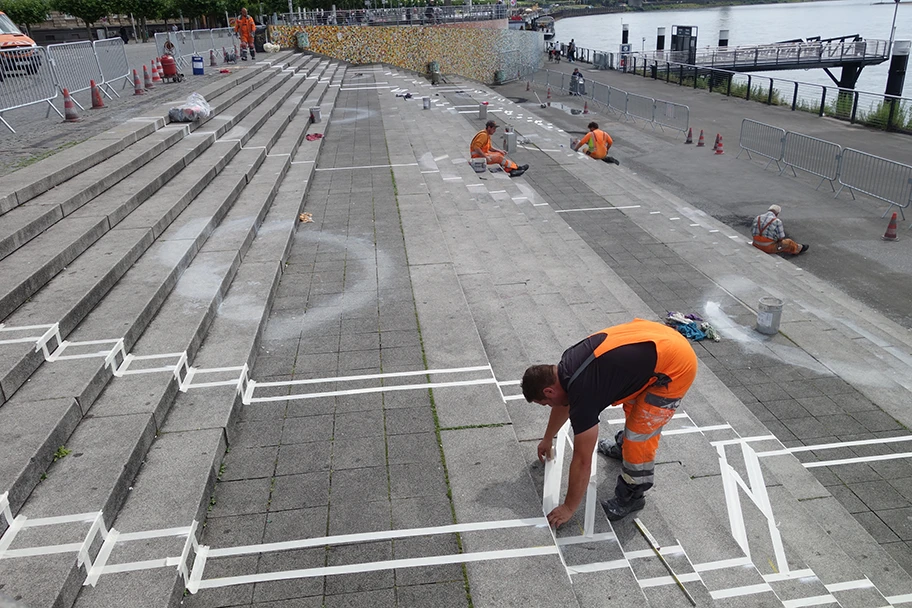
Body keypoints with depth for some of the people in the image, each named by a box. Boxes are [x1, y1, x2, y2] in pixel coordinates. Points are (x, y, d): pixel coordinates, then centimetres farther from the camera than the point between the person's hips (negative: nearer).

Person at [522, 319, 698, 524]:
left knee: (640, 435, -1)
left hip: (676, 365, -10)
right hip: (664, 339, 10)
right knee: (633, 405, 30)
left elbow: (582, 461, -11)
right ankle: (625, 446, 53)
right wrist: (547, 439, 42)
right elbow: (563, 403, 27)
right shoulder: (567, 366, 5)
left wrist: (568, 508, 1)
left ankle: (631, 495, 19)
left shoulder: (583, 393, -19)